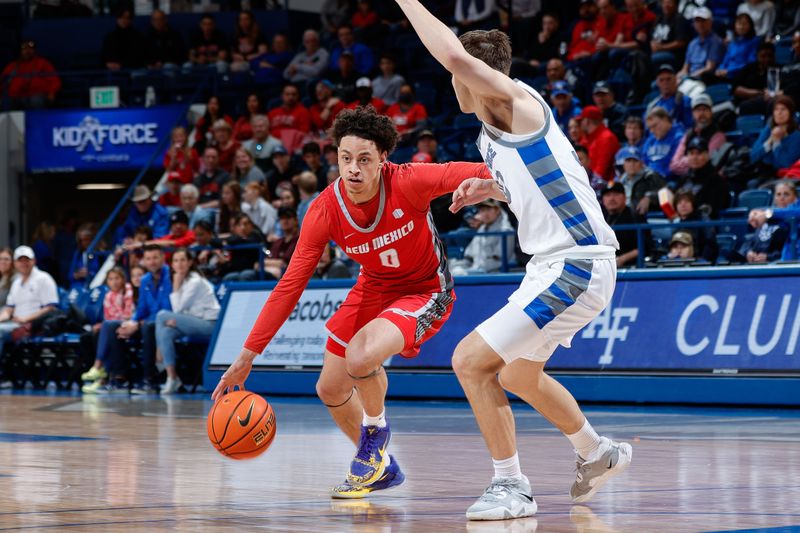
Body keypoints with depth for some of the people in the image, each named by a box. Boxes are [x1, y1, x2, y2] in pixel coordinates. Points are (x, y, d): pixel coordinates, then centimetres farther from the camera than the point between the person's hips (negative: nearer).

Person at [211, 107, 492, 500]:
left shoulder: (407, 182, -29)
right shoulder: (325, 209, -19)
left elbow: (479, 173, -34)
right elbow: (290, 285, -17)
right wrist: (248, 355, -21)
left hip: (425, 290, -5)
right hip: (374, 287, 5)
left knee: (360, 356, -30)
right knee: (330, 390, 8)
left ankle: (375, 432, 2)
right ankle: (380, 467, 33)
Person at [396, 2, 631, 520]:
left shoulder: (516, 100, -13)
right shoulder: (497, 130, 14)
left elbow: (455, 55, -32)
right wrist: (494, 188, 16)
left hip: (575, 268, -11)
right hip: (554, 265, 11)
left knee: (471, 360, -13)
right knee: (519, 375, 28)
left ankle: (512, 486, -4)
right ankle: (598, 454, 47)